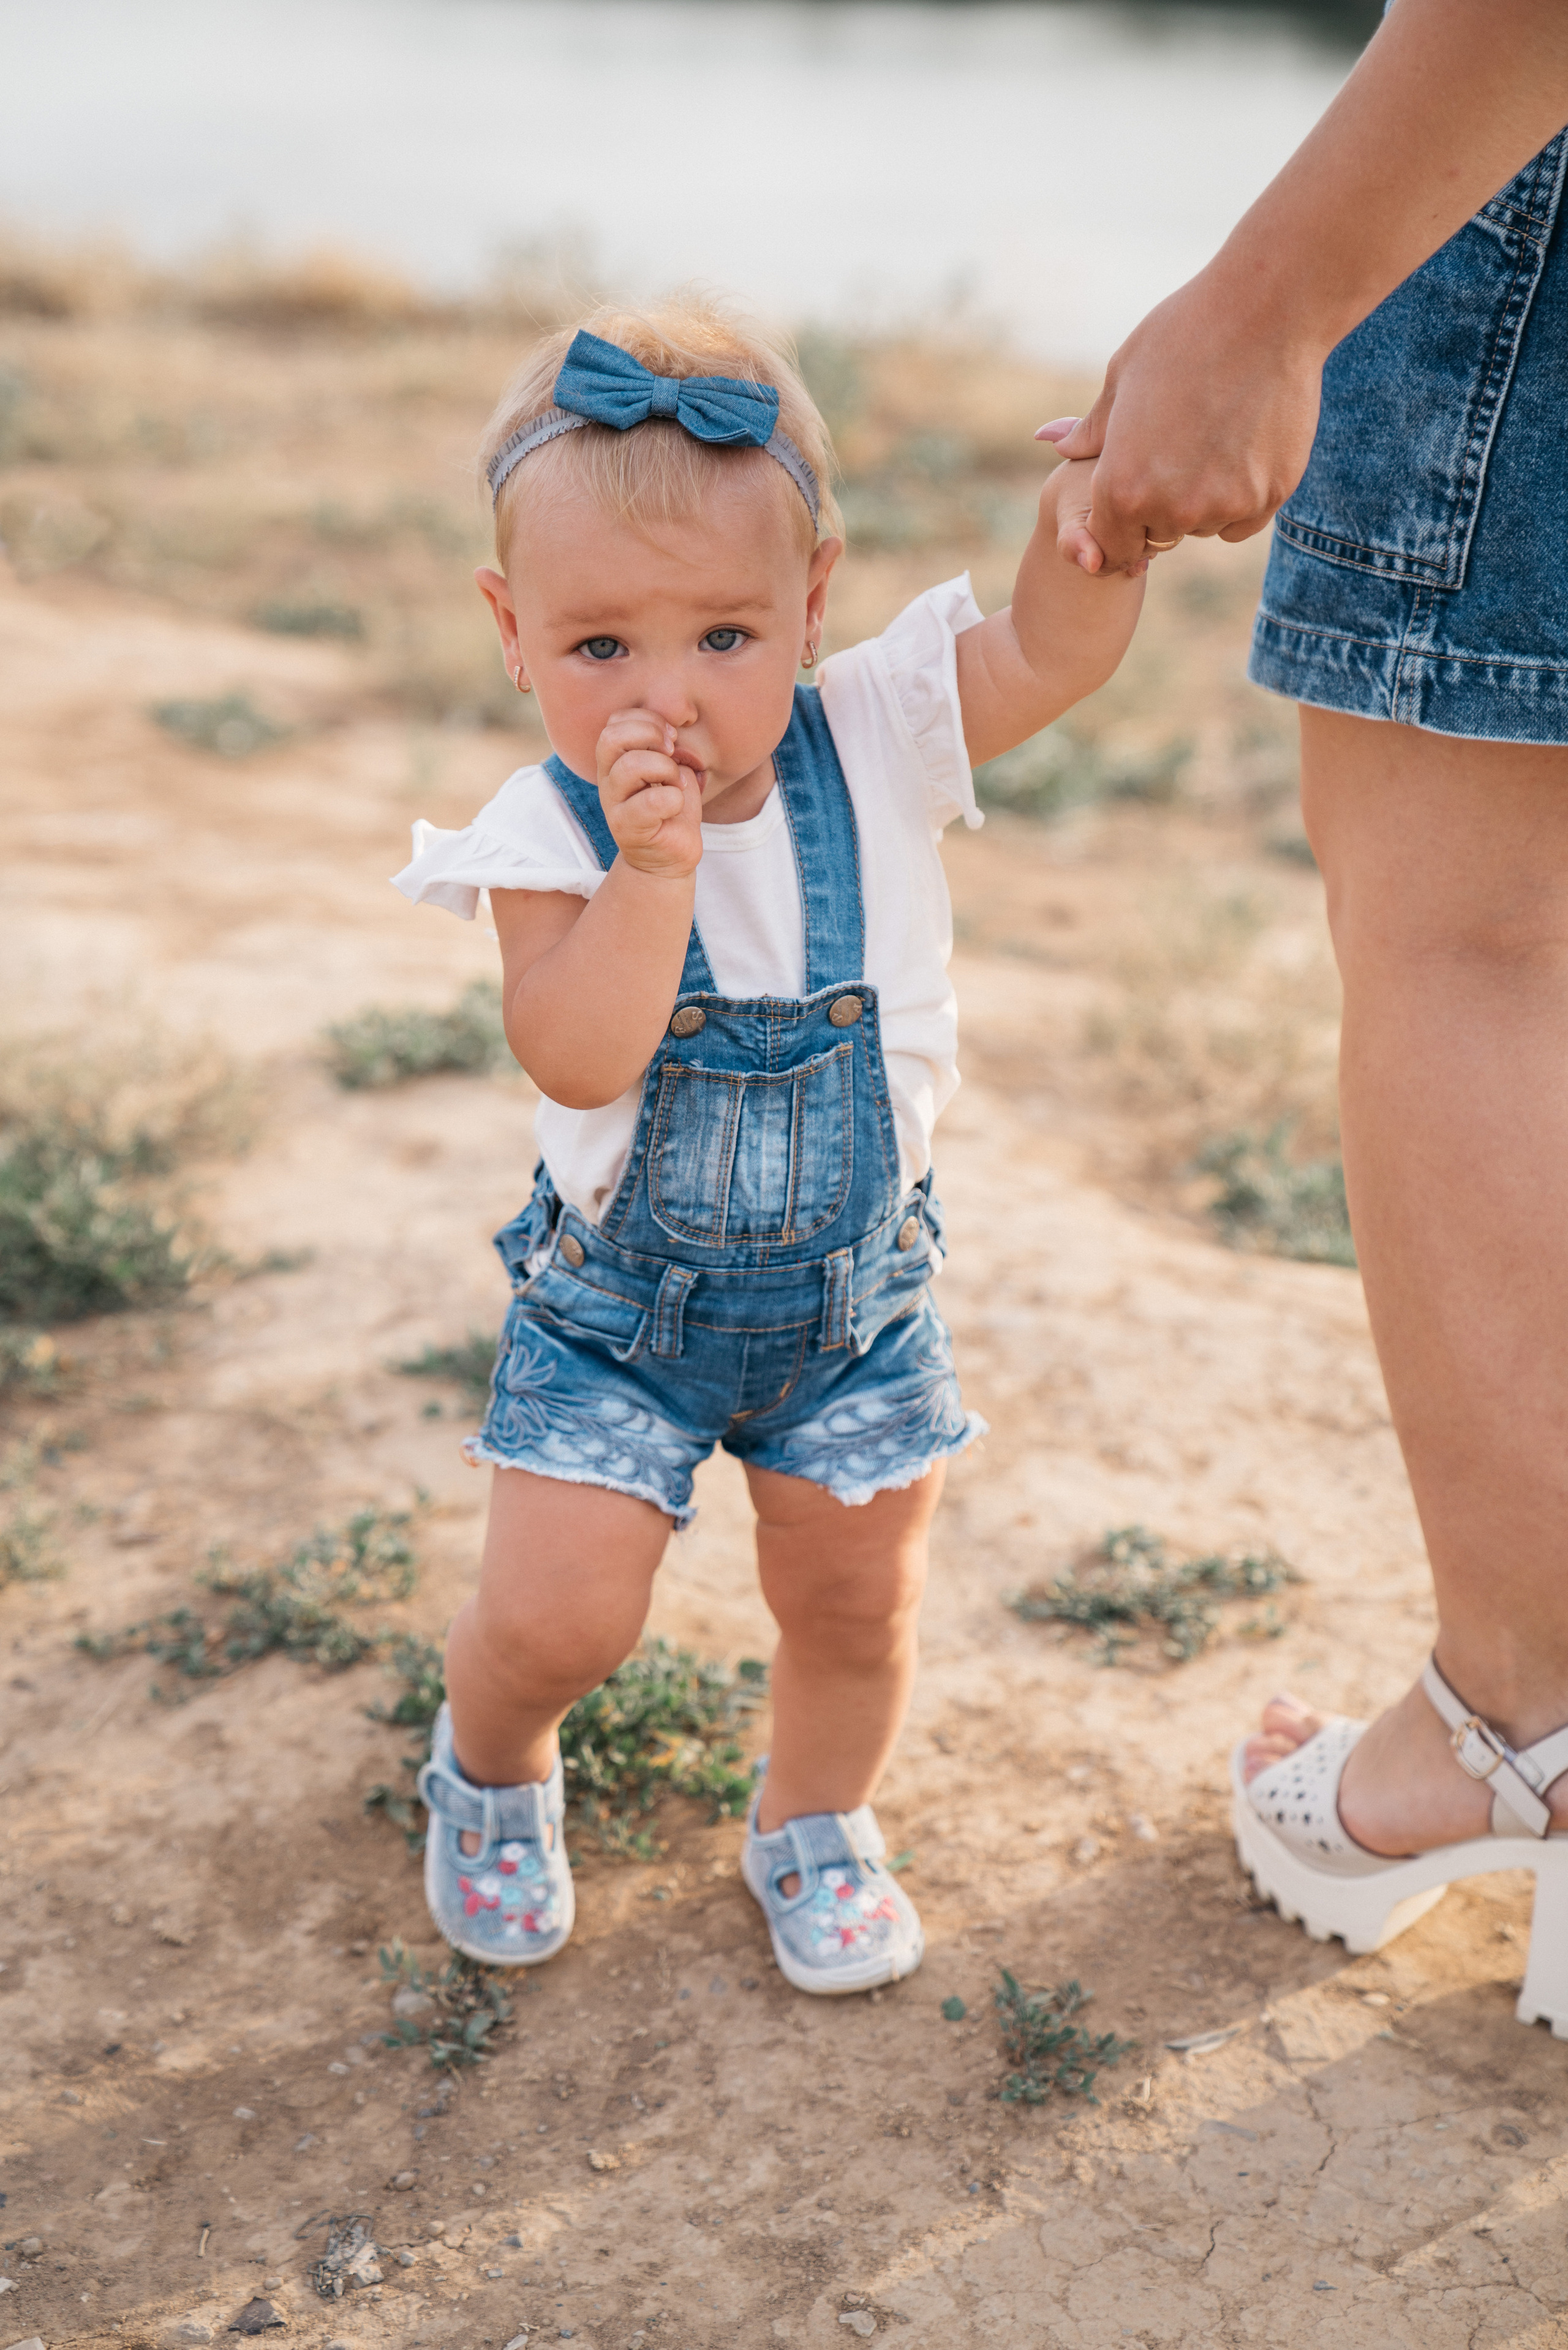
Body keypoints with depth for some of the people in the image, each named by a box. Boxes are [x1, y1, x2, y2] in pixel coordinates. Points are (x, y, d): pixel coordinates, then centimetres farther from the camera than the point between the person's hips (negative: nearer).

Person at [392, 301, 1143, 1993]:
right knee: (556, 1611, -3)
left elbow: (1056, 652, -19)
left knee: (853, 1598, 13)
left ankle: (814, 1822, 43)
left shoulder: (873, 744, -13)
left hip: (855, 1282, 2)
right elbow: (575, 1058, -30)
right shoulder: (551, 834, -19)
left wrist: (1093, 512, -38)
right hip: (620, 1293, -2)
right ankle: (491, 1766, 33)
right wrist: (649, 870, -41)